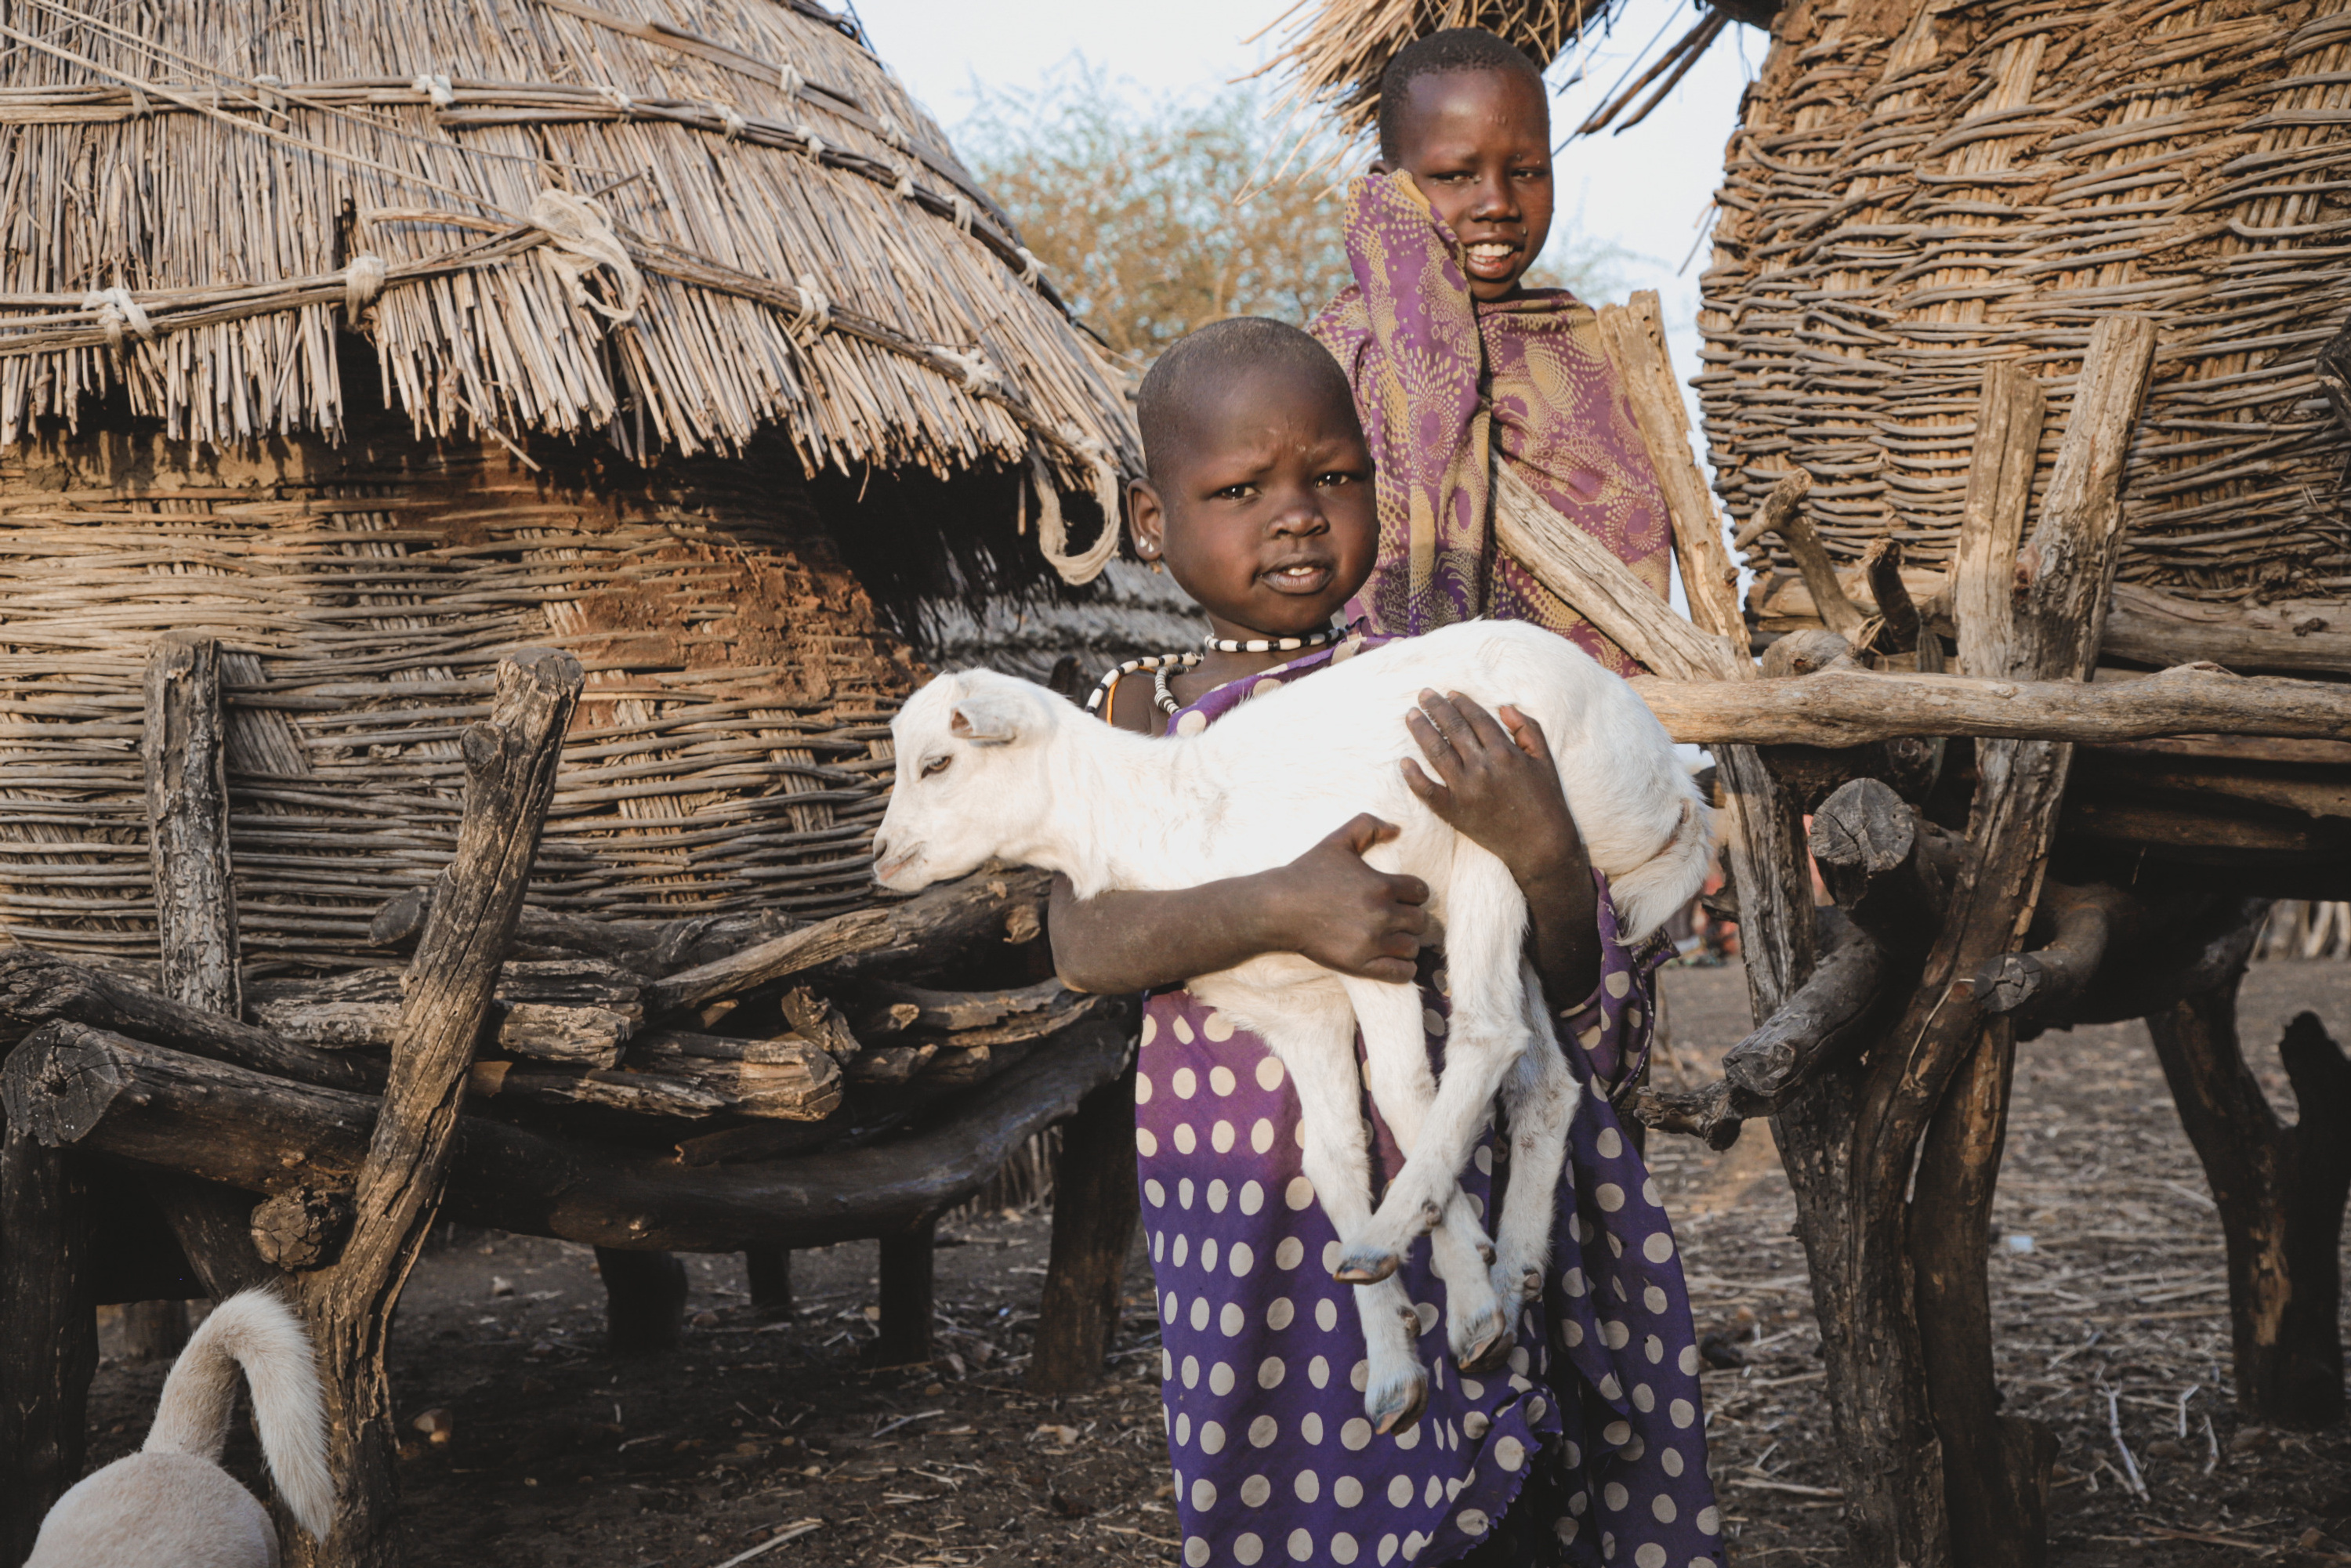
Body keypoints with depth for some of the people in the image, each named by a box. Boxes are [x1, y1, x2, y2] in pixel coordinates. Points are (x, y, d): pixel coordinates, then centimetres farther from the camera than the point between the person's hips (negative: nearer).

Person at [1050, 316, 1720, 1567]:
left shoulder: (1446, 693, -1)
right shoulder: (1144, 717, 1)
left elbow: (1593, 1015, -2)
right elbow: (1085, 945, -16)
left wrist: (1542, 849, -21)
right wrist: (1278, 907, -30)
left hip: (1475, 1200, 0)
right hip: (1255, 1220, 0)